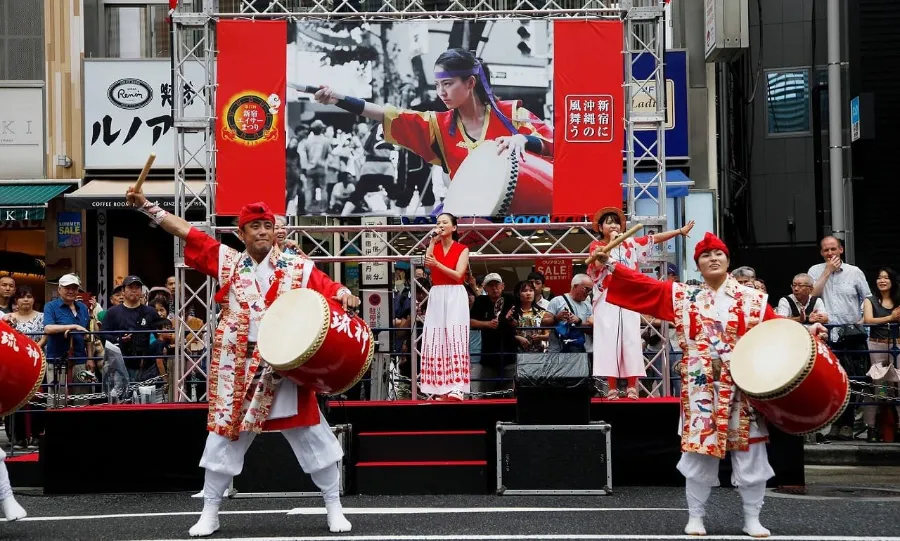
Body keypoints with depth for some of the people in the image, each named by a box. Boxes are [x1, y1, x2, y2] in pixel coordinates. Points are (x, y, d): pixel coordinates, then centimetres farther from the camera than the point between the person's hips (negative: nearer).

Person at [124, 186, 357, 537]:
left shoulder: (297, 267, 0)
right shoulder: (227, 261, 4)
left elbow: (328, 288, -6)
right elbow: (184, 231, 2)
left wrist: (344, 295, -29)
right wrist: (145, 206, -1)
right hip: (237, 367, 1)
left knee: (311, 436, 3)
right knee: (224, 435, 9)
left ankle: (334, 508, 15)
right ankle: (210, 513, 22)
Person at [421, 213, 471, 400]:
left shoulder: (462, 249, 4)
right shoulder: (434, 247, 14)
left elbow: (458, 275, -9)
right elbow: (427, 263, -7)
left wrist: (438, 264, -18)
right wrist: (433, 241, -3)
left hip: (455, 296, -4)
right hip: (436, 296, 4)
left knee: (454, 339, -12)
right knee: (436, 340, -3)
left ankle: (457, 387, -20)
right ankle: (441, 387, -2)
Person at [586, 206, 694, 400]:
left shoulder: (630, 243, 15)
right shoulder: (596, 246, 7)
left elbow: (654, 239, 12)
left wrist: (680, 231, 7)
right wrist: (612, 241, -7)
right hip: (607, 300, -2)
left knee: (630, 340, -4)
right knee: (609, 341, -7)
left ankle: (632, 387, -5)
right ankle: (612, 388, -8)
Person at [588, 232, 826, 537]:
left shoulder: (752, 299, 5)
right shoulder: (681, 296, 7)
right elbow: (641, 284, 3)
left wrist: (806, 331, -18)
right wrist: (608, 266, -4)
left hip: (743, 384, 0)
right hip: (700, 386, 0)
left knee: (749, 451, 3)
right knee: (699, 449, 2)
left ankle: (752, 518, 13)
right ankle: (696, 516, 15)